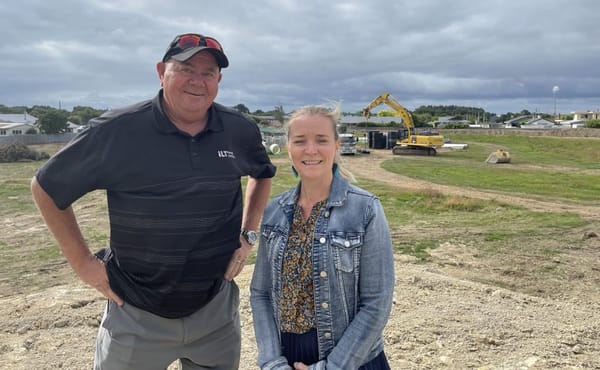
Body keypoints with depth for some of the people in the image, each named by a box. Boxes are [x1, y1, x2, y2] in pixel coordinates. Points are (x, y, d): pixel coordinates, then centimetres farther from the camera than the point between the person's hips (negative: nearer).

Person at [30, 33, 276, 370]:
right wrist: (82, 262, -3)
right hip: (136, 316, -2)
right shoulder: (116, 130, -14)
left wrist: (248, 235, 6)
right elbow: (47, 187, -2)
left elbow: (264, 174, 16)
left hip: (216, 310, 3)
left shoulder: (241, 131, -5)